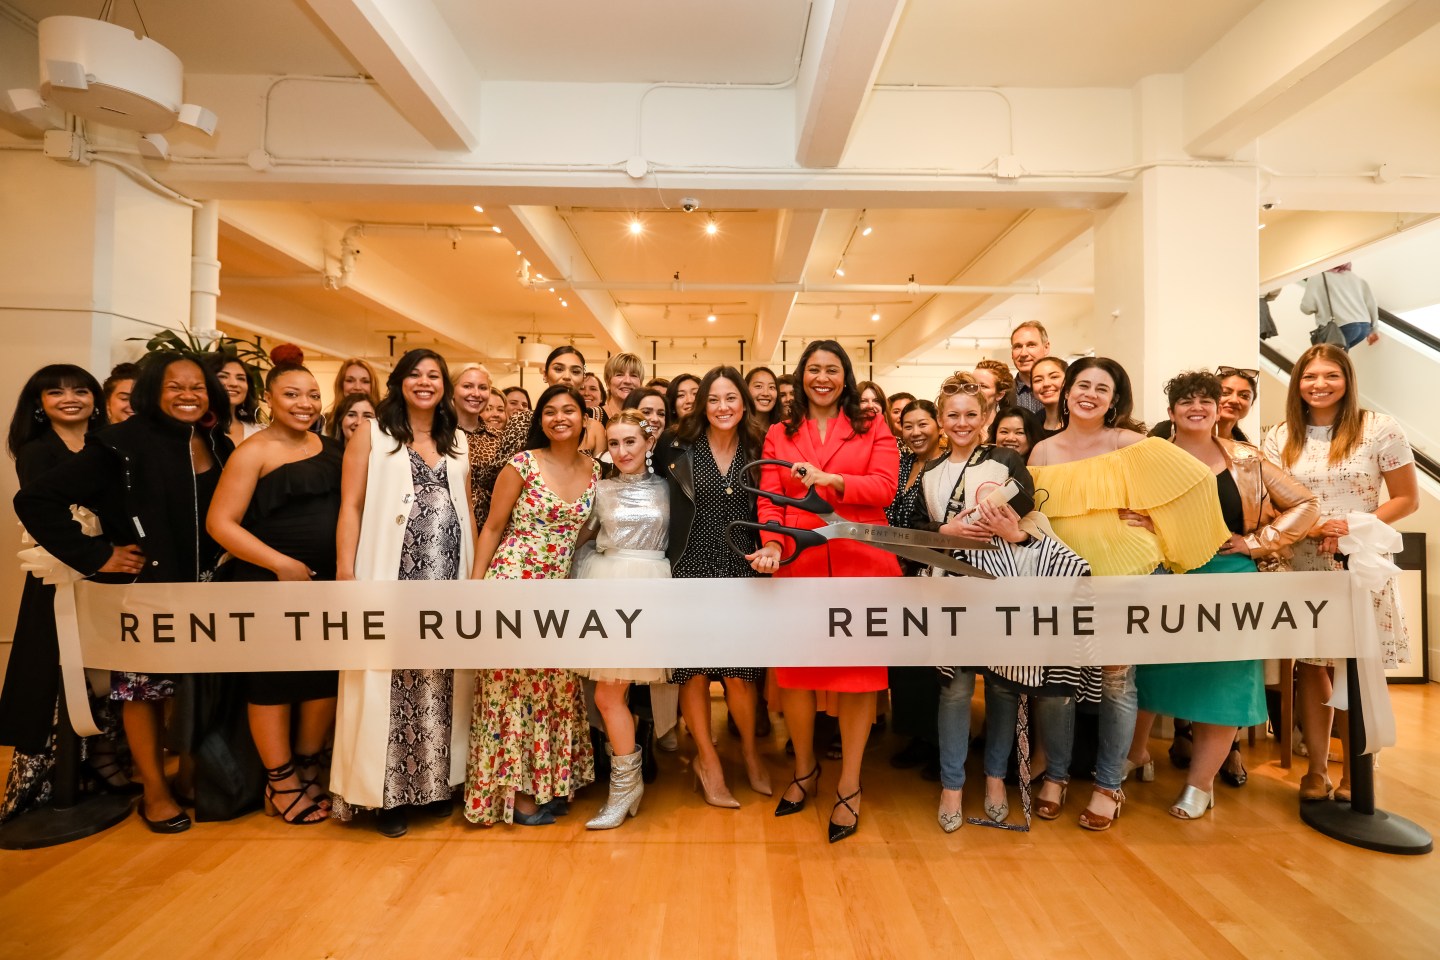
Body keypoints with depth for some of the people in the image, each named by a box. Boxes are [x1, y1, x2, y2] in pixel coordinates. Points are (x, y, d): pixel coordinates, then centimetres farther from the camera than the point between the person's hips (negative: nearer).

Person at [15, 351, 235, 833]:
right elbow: (35, 501, -13)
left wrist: (221, 556, 1)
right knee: (143, 686, 7)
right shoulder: (124, 445, -12)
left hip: (200, 588, 5)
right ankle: (154, 790, 24)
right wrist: (96, 556, -14)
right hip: (143, 587, -4)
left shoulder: (219, 447, 3)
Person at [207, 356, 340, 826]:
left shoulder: (329, 447, 9)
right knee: (274, 679, 6)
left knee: (328, 676, 9)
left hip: (326, 583, 5)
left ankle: (308, 771, 30)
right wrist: (282, 564, -16)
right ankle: (281, 785, 23)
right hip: (270, 584, -5)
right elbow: (220, 522, -12)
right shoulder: (254, 452, -7)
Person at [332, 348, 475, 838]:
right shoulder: (372, 435, 4)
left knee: (439, 682, 7)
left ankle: (435, 782, 21)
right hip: (391, 578, -3)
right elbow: (351, 507, -2)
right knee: (388, 681, 0)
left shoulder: (458, 441, 15)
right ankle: (388, 793, 13)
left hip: (447, 580, 3)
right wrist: (346, 573, -11)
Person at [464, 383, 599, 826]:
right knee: (514, 683, 2)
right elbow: (492, 527, -2)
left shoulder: (594, 470, 6)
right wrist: (475, 585, -6)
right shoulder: (523, 464, -6)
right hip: (513, 582, -4)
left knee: (556, 685, 10)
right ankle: (514, 789, 17)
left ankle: (548, 782, 26)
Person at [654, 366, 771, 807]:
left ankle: (750, 748, 27)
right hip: (692, 569, -1)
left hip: (741, 571, 1)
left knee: (739, 670, -1)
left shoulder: (757, 452, 5)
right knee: (694, 669, 3)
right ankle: (707, 758, 23)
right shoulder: (679, 448, -1)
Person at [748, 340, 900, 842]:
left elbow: (885, 487, -4)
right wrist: (771, 544, -13)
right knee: (794, 671, 5)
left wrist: (829, 479, -16)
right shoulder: (779, 435, 13)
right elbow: (769, 500, 4)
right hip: (798, 565, 2)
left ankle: (849, 786, 19)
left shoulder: (872, 428, 9)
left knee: (858, 670, 2)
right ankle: (804, 771, 30)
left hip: (861, 563, -1)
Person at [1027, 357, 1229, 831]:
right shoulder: (1043, 452, 4)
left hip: (1125, 575, -3)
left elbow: (1198, 478, -6)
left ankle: (1108, 784, 19)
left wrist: (1155, 522, -3)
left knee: (1116, 680, 2)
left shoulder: (1131, 444, -6)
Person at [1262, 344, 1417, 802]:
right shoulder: (1280, 437, 5)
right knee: (1311, 668, 7)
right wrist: (1309, 527, -13)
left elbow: (1407, 499, 0)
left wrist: (1353, 528, -15)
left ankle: (1354, 777, 17)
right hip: (1301, 569, 2)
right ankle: (1316, 771, 18)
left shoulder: (1380, 429, -1)